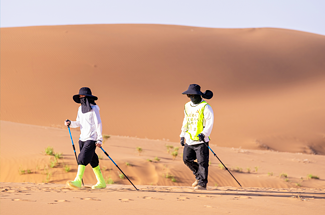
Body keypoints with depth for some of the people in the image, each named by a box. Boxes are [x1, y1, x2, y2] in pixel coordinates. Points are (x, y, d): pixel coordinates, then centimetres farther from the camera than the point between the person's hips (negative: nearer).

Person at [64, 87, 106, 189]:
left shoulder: (93, 108, -7)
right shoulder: (80, 109, 14)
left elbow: (98, 124, -9)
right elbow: (78, 123, 17)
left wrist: (99, 139, -13)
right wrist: (70, 123, -4)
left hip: (91, 139, -8)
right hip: (82, 138, 8)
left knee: (83, 158, -18)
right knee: (92, 161, 11)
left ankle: (78, 181, -26)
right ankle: (101, 182, 19)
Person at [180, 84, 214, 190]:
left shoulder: (205, 107, -9)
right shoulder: (187, 106, 14)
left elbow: (210, 122, -14)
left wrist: (204, 134, -25)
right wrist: (182, 135, 21)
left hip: (201, 141, -7)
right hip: (189, 139, 7)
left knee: (202, 162, -6)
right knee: (187, 159, 6)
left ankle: (202, 183, -1)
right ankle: (198, 175, 26)